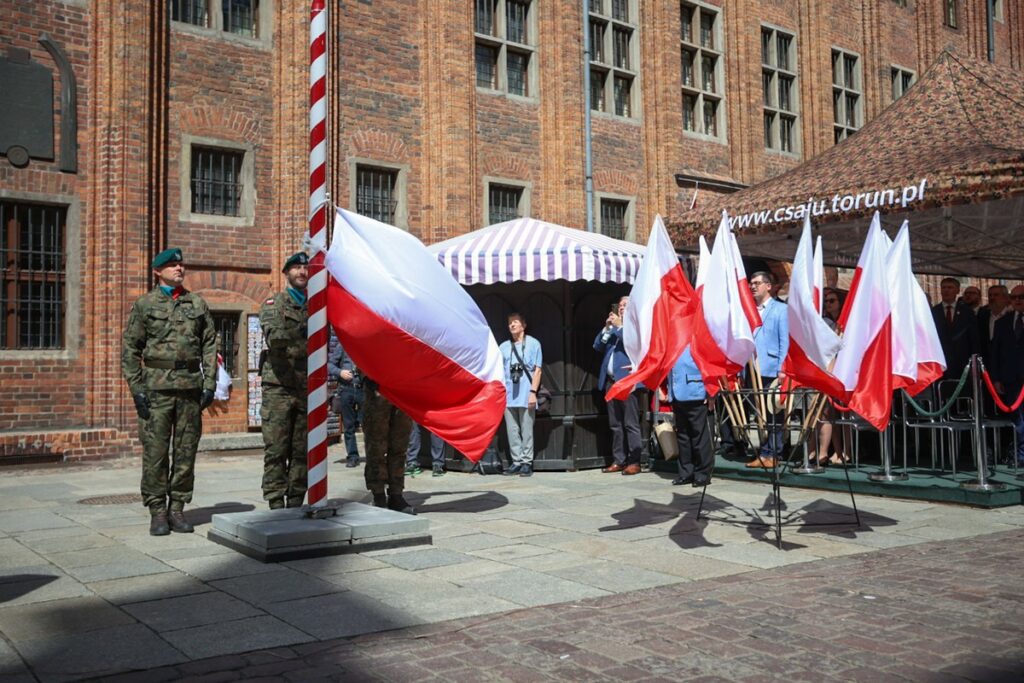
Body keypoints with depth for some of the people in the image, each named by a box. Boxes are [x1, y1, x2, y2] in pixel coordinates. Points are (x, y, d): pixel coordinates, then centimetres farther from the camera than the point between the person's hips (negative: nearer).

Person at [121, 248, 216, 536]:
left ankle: (177, 509, 13)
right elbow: (130, 349, 2)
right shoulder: (144, 304, 5)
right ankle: (157, 511, 6)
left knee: (186, 450, 4)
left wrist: (210, 383, 2)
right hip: (156, 386, -2)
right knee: (155, 450, -2)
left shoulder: (198, 304, 12)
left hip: (191, 386, 3)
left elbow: (210, 345, 10)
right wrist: (136, 388, -6)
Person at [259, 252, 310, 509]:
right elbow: (272, 336, -17)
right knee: (276, 450, -4)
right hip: (278, 387, -4)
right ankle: (276, 505, 0)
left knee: (302, 451, 5)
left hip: (307, 389, 4)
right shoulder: (273, 303, 2)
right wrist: (293, 333, -35)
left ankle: (296, 504, 12)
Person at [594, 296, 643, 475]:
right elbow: (597, 346, 15)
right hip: (610, 380, 7)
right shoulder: (612, 326, 22)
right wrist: (607, 328, 4)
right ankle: (618, 461, 12)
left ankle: (634, 462, -5)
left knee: (631, 424, -7)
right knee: (615, 424, 8)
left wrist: (619, 326, -9)